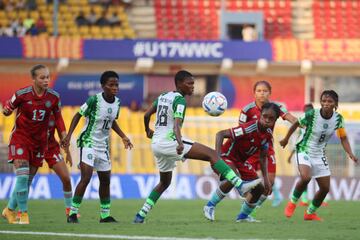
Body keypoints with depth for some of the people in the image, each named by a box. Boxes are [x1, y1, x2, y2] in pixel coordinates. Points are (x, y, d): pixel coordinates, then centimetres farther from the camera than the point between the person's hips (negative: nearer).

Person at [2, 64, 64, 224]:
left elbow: (58, 116, 10)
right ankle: (23, 214, -7)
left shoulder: (54, 97, -5)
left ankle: (10, 210, 24)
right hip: (20, 138, -4)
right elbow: (8, 108, 0)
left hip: (39, 141, 4)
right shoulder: (22, 94, -15)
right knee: (22, 176, -17)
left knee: (28, 180, 8)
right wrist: (6, 111, -20)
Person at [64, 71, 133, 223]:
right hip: (88, 142, -7)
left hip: (103, 146, 7)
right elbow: (78, 115, -9)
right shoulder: (94, 100, -19)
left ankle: (105, 215, 23)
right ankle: (73, 213, -11)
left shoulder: (117, 102, 0)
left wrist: (123, 137, 11)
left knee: (105, 180, 12)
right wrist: (69, 135, -16)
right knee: (86, 177, -18)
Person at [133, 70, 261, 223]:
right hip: (169, 141, -9)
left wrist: (148, 131, 44)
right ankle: (240, 185, -29)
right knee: (211, 154, -15)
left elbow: (146, 115, 26)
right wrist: (180, 143, -39)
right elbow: (176, 124, -25)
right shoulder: (179, 100, -9)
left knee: (164, 183, 25)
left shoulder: (163, 97, 16)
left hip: (156, 144, 9)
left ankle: (140, 216, 20)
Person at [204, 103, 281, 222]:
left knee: (259, 189, 3)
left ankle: (243, 216, 25)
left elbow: (263, 157, 5)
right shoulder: (249, 128, -31)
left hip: (242, 161, 8)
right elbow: (220, 134, -34)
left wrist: (266, 179, -1)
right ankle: (210, 206, -17)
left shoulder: (268, 134, -8)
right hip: (228, 155, -8)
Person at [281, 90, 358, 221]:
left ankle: (310, 213, 27)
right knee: (305, 177, -31)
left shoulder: (338, 119, -9)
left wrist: (350, 154, -10)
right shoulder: (311, 115, -20)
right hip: (305, 151, -5)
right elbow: (296, 124, -3)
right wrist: (286, 139, 9)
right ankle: (292, 202, -5)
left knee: (325, 188, 5)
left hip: (320, 155, 5)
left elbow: (343, 137, 4)